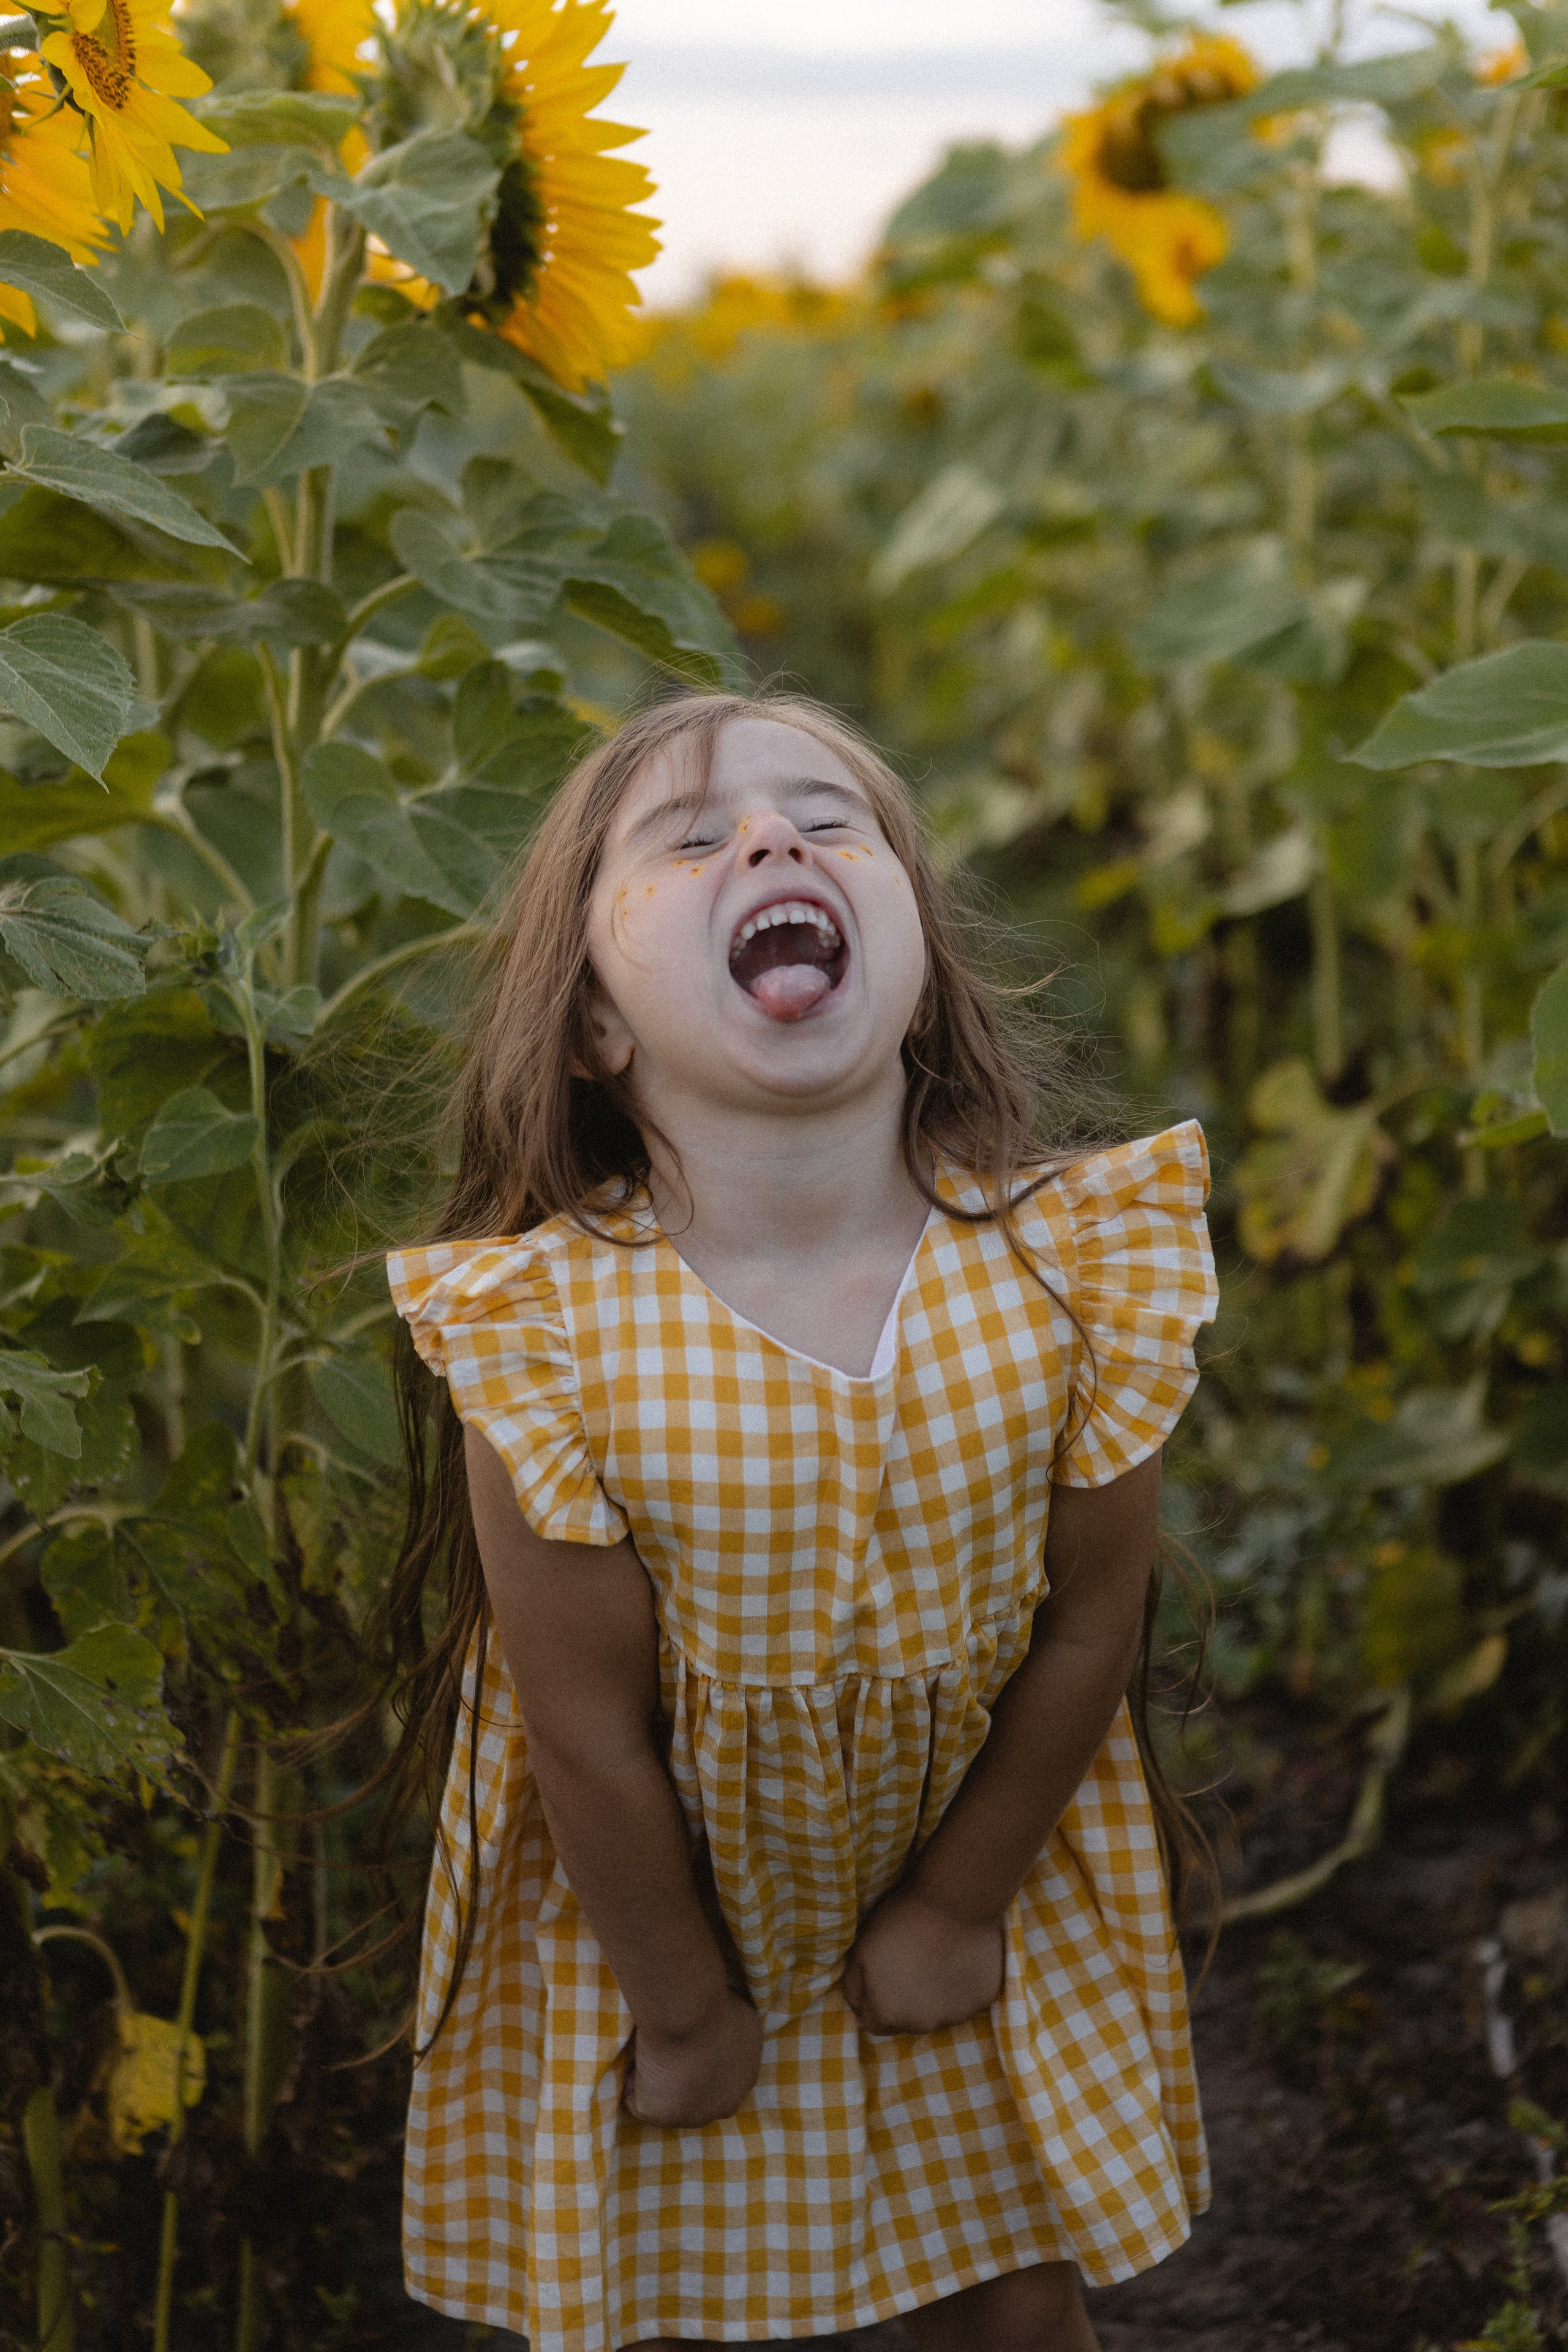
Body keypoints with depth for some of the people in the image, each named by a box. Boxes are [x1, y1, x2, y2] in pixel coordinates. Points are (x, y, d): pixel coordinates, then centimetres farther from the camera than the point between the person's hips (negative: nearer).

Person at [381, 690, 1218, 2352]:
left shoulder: (1065, 1264, -21)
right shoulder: (549, 1328, -28)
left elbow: (1088, 1620, -8)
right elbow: (590, 1731, -18)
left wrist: (960, 1905, -1)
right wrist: (685, 2007, -8)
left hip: (973, 1861, 2)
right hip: (662, 1896, -2)